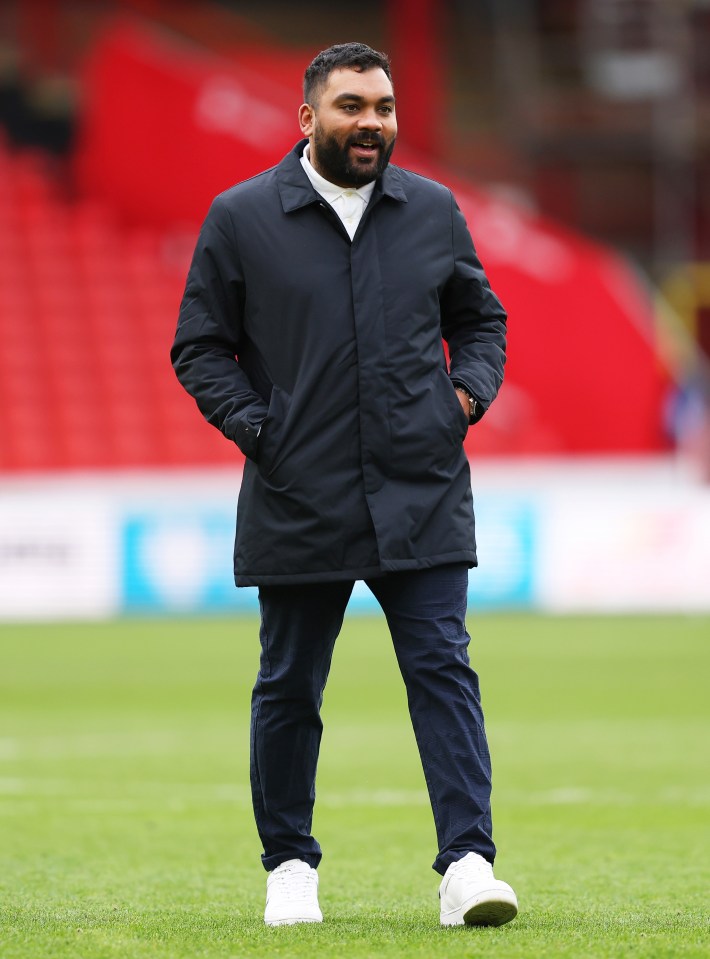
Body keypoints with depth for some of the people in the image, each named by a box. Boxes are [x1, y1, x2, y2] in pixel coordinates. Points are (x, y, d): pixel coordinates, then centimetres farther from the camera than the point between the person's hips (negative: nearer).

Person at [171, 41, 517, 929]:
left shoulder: (433, 211, 8)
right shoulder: (240, 219, 0)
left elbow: (480, 317, 21)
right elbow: (198, 347, 5)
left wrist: (468, 389, 2)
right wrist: (253, 426, -8)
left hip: (422, 497, 1)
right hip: (298, 504, -1)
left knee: (443, 671, -7)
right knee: (289, 688, 8)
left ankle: (468, 864, -11)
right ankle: (289, 865, 22)